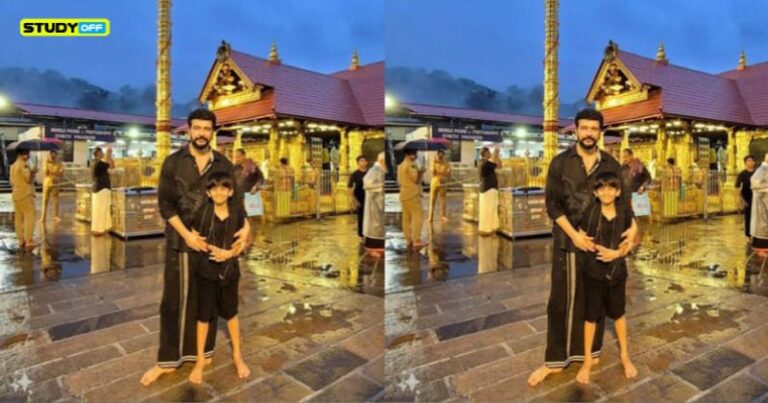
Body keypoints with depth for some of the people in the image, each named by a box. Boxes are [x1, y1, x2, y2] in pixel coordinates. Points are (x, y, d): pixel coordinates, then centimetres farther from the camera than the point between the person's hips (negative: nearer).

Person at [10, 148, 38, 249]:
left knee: (18, 219, 9)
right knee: (30, 217, -7)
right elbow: (29, 179, -17)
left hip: (16, 195, 9)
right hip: (26, 195, -9)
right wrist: (33, 172, -3)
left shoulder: (13, 166, 16)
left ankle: (21, 241, 12)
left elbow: (11, 182, 20)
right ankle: (29, 241, -12)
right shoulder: (23, 165, -12)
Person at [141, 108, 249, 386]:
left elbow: (236, 198, -2)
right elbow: (165, 203, -5)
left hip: (213, 241, 1)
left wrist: (245, 225, -21)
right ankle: (168, 359, 18)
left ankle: (202, 351, 27)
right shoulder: (173, 162, -2)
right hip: (180, 241, -1)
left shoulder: (224, 164, 2)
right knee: (174, 300, 6)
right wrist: (186, 233, -16)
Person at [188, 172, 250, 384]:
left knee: (231, 312, 14)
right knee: (204, 314, 8)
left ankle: (237, 355, 29)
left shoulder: (237, 214, -5)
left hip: (229, 269, 1)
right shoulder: (202, 213, -10)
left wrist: (230, 252, -15)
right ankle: (200, 359, 24)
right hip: (206, 270, -1)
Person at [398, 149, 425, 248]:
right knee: (417, 217, -7)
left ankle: (408, 240, 12)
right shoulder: (411, 165, -13)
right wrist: (420, 172, 0)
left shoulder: (400, 166, 16)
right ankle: (416, 241, -10)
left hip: (404, 194, 9)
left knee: (406, 218, 9)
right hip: (413, 194, -9)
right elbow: (416, 179, -18)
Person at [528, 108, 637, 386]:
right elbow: (552, 203, -7)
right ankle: (555, 359, 14)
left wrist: (632, 225, -16)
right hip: (567, 241, -2)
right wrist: (573, 233, -16)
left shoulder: (611, 165, 4)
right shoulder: (560, 162, -3)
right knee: (561, 300, 4)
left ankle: (589, 351, 29)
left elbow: (622, 198, 4)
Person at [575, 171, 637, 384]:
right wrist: (597, 248, -14)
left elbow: (629, 242, 1)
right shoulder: (589, 212, -11)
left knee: (618, 312, 17)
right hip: (593, 270, -2)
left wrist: (618, 252, -16)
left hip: (617, 269, 2)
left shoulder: (625, 213, -5)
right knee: (591, 315, 7)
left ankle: (624, 355, 36)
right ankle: (587, 359, 20)